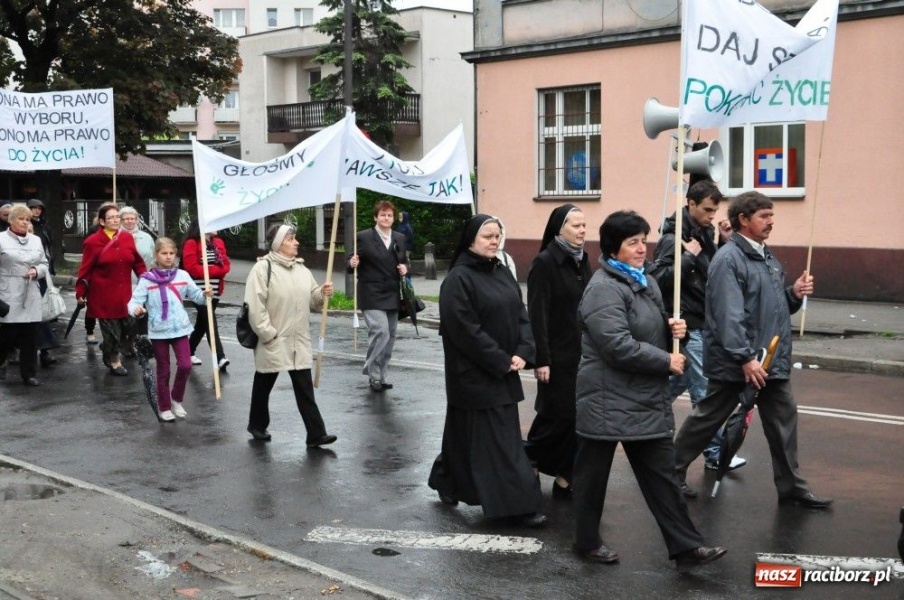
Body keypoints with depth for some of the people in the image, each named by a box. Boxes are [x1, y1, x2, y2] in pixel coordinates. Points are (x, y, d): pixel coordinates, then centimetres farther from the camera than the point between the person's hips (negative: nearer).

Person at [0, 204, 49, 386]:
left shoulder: (36, 240, 14)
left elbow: (45, 265, 17)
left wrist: (37, 271, -5)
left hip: (31, 297, 4)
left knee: (30, 337, 3)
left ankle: (28, 374, 10)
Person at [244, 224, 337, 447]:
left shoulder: (301, 268, 9)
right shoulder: (263, 268, -13)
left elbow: (311, 300, 15)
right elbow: (255, 305, -18)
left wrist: (322, 293, -6)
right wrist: (268, 334, -19)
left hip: (299, 341, 5)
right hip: (272, 341, -5)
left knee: (305, 388, 1)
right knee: (264, 385, 13)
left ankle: (316, 434, -2)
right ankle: (257, 425, 32)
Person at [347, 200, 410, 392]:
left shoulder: (400, 239, 11)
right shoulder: (363, 237, -5)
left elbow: (404, 261, 22)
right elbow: (351, 266, -3)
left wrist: (405, 268, 0)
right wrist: (352, 264, -26)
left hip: (393, 295, 6)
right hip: (372, 295, -6)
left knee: (390, 336, 9)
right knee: (380, 331, -20)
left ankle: (380, 376, 21)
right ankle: (373, 374, -8)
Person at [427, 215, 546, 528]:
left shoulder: (502, 273, 10)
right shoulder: (458, 279, -14)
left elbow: (521, 314, 9)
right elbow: (466, 330, -19)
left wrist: (522, 353, -7)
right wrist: (502, 362, -16)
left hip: (504, 372, 8)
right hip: (475, 374, -8)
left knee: (468, 432, 16)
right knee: (495, 438, -5)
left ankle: (447, 481, 33)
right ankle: (518, 504, -2)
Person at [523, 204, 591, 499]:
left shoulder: (582, 261, 10)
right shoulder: (544, 262, -10)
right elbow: (537, 314, -14)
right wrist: (541, 359, -18)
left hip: (582, 354, 6)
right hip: (558, 356, -6)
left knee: (577, 418, 6)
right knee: (556, 417, -1)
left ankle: (565, 477, 15)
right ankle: (527, 459, 20)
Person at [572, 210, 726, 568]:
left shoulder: (645, 282, 12)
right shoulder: (603, 289, -18)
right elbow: (618, 346, -27)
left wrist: (673, 328, 1)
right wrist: (667, 362, -17)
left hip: (645, 400, 8)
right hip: (607, 401, -8)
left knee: (661, 475, 9)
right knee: (593, 474, 8)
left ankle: (685, 546, 12)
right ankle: (587, 542, 23)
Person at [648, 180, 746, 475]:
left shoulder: (705, 233, 10)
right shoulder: (673, 238, -15)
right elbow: (657, 279, -23)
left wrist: (724, 243, -1)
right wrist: (688, 256, -25)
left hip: (702, 323, 9)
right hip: (685, 325, -9)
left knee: (677, 382, 19)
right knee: (703, 391, -4)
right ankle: (714, 452, 3)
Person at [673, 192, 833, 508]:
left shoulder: (766, 256, 13)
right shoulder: (729, 259, -17)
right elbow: (729, 315, -25)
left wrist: (795, 294, 0)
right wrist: (745, 357, -28)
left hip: (772, 360, 8)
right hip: (734, 362, -8)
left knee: (784, 420, 10)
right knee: (707, 419, 5)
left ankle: (791, 488, 21)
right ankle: (672, 473, 21)